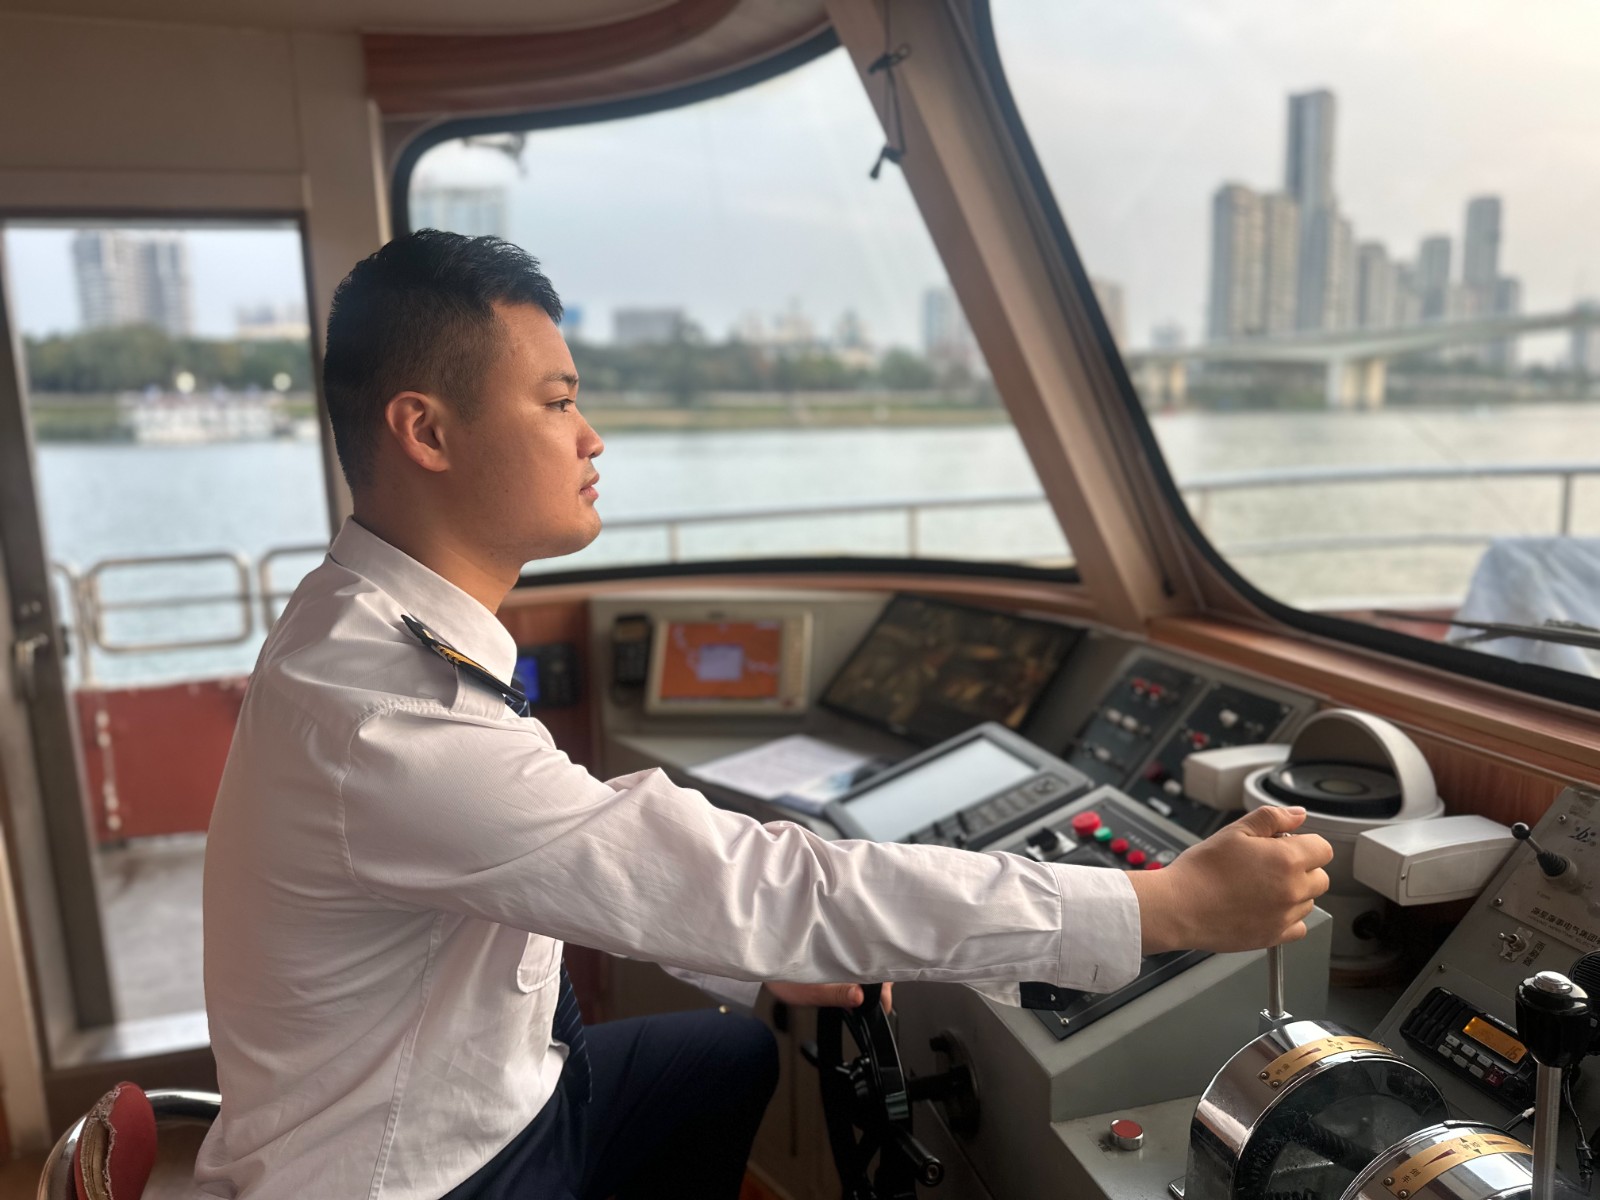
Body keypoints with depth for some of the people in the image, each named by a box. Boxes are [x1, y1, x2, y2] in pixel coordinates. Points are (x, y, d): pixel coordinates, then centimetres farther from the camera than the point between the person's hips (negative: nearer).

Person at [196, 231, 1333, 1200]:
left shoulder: (388, 630, -5)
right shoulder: (373, 713, -35)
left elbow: (571, 852, 5)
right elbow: (760, 883, -36)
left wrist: (753, 940, 0)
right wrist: (1174, 905, -30)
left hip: (487, 1092, 8)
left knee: (735, 1050, 19)